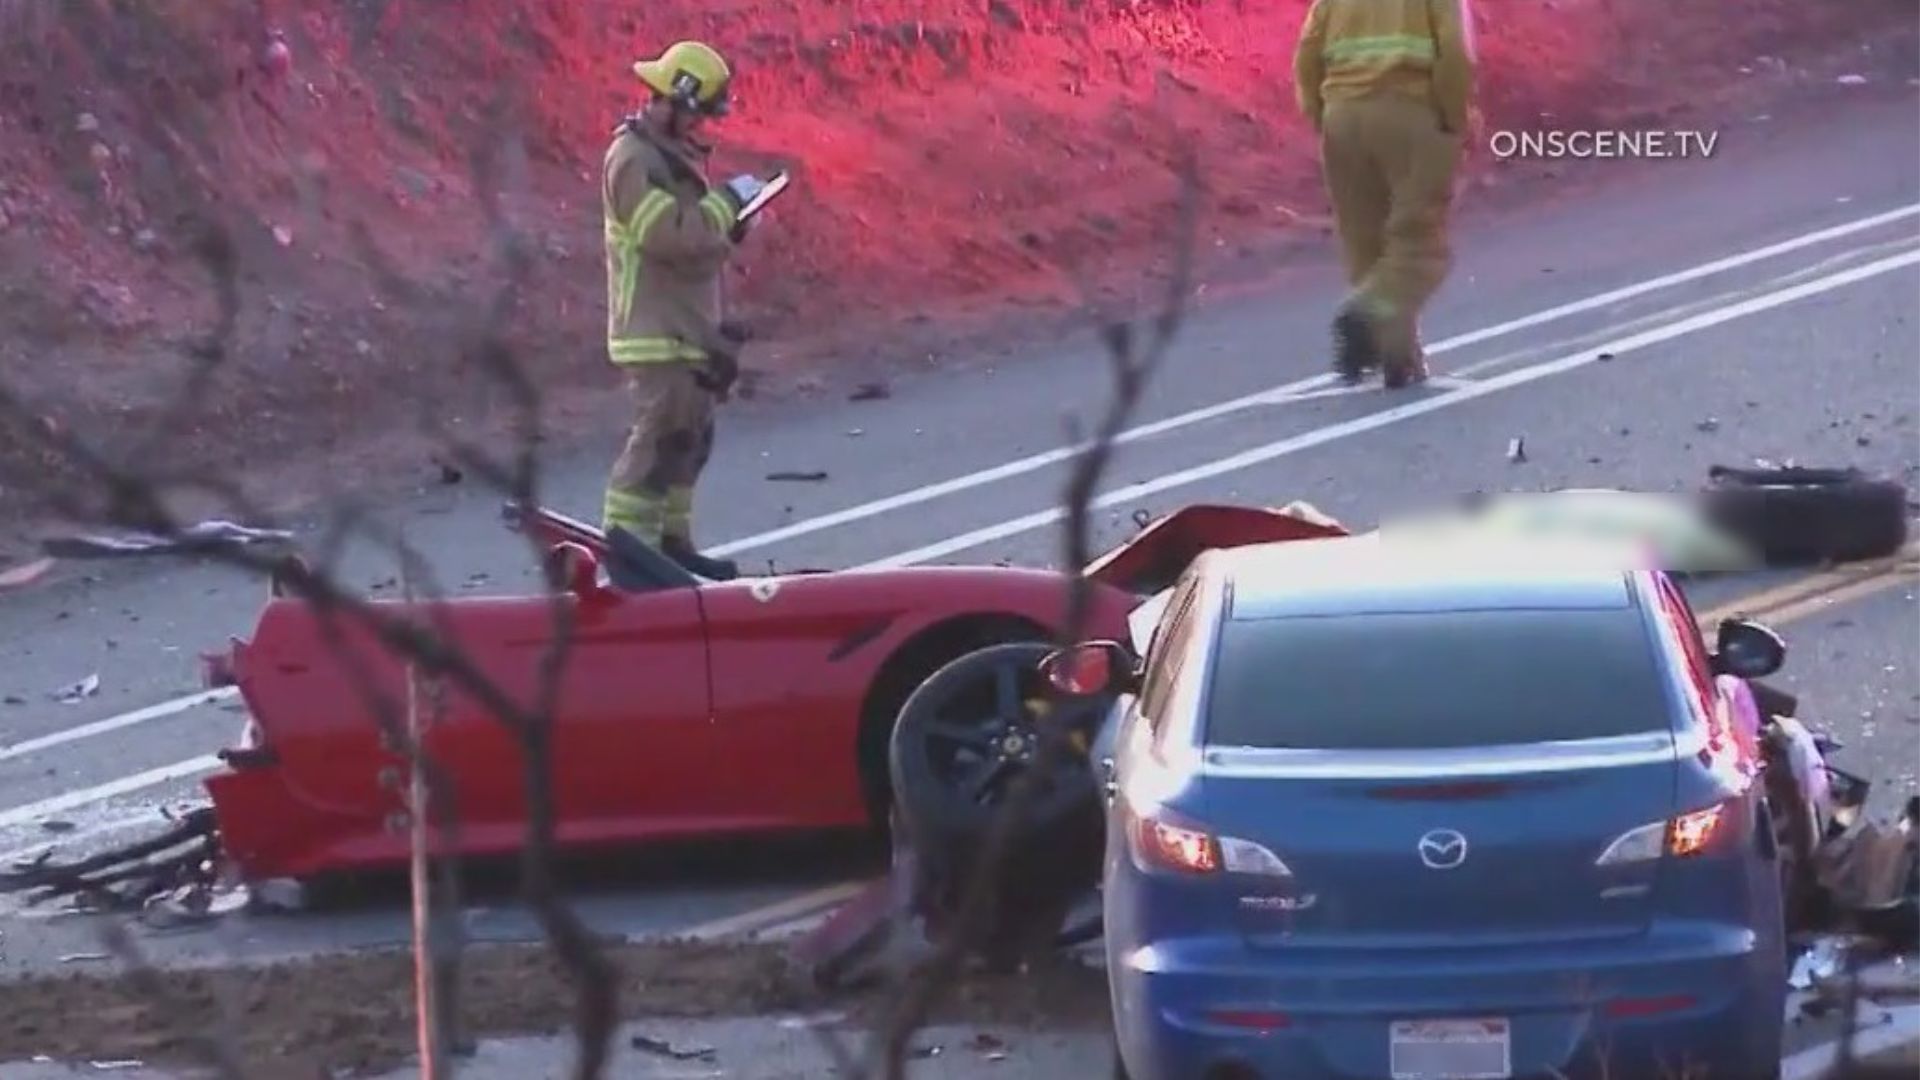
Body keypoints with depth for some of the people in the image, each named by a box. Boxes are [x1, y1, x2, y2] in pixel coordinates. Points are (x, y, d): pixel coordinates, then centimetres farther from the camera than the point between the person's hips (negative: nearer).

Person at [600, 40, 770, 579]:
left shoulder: (671, 151, 15)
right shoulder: (633, 159, -17)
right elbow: (671, 235, -27)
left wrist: (729, 226, 4)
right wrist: (728, 200, -18)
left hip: (688, 327, 10)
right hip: (657, 331, -10)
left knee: (688, 437, 16)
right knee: (659, 438, -12)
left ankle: (672, 540, 25)